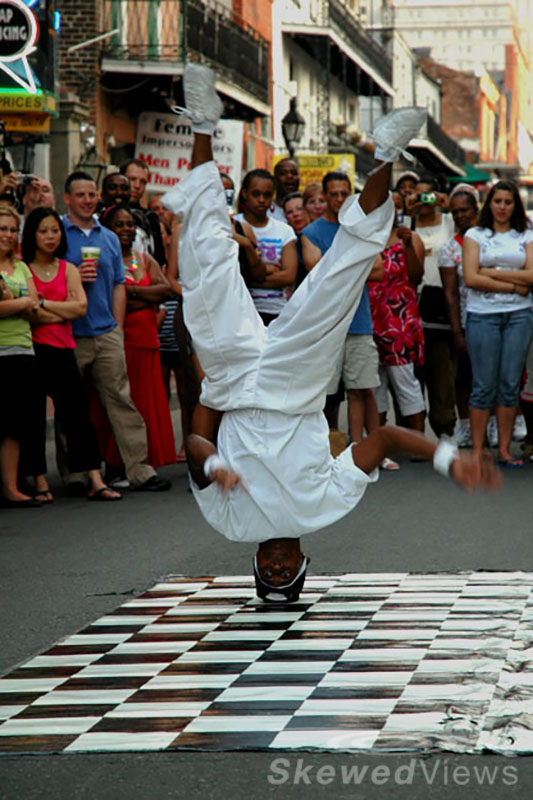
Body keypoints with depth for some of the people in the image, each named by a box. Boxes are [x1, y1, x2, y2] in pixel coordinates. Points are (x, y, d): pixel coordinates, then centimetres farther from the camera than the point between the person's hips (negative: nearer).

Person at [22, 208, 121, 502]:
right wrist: (63, 310, -5)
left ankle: (95, 482, -2)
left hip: (61, 349, 3)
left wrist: (43, 304, -6)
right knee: (34, 417, 0)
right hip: (31, 348, -3)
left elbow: (81, 307, 0)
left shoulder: (68, 269, 14)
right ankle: (40, 482, 7)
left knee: (77, 412, -1)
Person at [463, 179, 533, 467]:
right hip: (483, 314, -2)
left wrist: (491, 273, -7)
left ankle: (504, 450, 6)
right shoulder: (475, 235, 8)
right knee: (483, 385, -4)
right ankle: (476, 451, 1)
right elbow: (471, 278, -5)